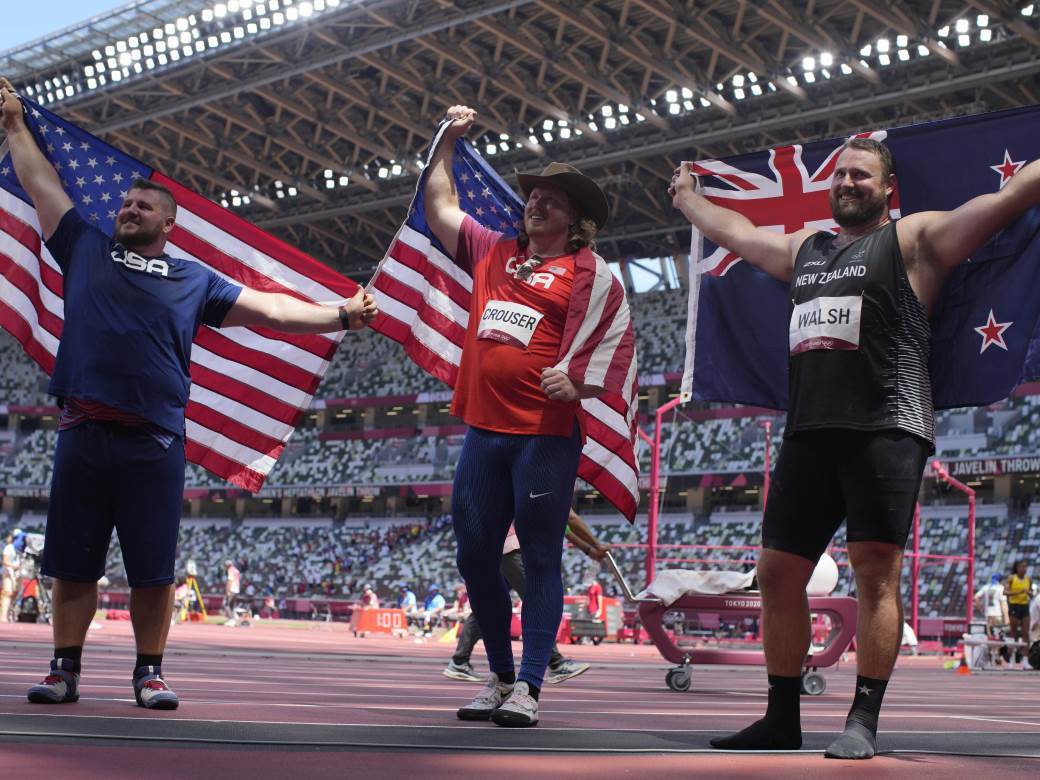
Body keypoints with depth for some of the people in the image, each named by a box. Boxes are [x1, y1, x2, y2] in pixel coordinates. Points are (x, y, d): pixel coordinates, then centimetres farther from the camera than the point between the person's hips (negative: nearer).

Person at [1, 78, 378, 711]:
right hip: (83, 437, 1)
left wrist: (341, 315, 6)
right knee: (73, 564, 5)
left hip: (156, 444, -1)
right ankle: (65, 669, 15)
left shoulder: (194, 280, 13)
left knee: (154, 569, 2)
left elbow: (269, 310, 12)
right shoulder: (86, 250, 15)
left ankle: (150, 672, 13)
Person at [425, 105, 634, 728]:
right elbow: (439, 205, 27)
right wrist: (449, 140, 25)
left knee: (541, 558, -3)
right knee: (475, 556, 8)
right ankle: (500, 676, 20)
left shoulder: (588, 271, -1)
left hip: (546, 432, -6)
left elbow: (617, 333, -8)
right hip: (483, 428, 6)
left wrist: (577, 377, -21)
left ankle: (529, 687, -2)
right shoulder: (492, 253, 16)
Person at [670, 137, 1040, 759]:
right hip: (811, 430, 6)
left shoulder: (914, 239, 5)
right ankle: (782, 720, 15)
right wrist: (687, 196, 51)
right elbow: (733, 230, 40)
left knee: (876, 570, -8)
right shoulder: (803, 249, 24)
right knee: (778, 573, 5)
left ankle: (864, 720, -4)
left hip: (886, 428, -6)